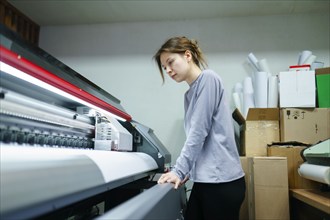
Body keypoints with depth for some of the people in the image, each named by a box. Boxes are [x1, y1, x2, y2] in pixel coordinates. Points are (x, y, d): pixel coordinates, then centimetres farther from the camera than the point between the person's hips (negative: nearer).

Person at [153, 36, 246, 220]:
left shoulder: (208, 78, -9)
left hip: (221, 180, -8)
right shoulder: (189, 94, 16)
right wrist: (187, 171, 10)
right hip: (204, 179, 8)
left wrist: (179, 170, -13)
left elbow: (199, 132, -15)